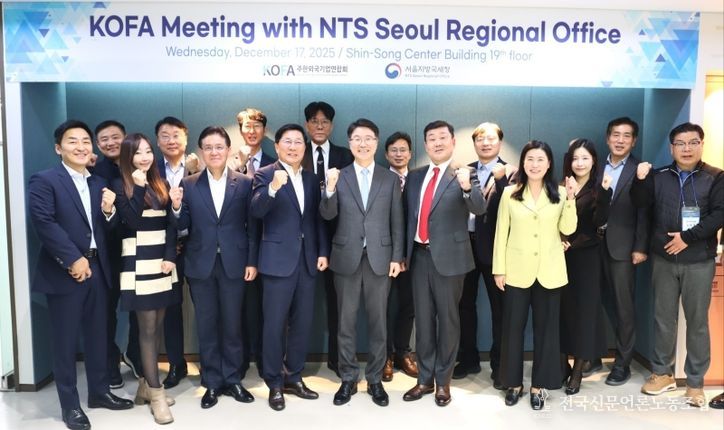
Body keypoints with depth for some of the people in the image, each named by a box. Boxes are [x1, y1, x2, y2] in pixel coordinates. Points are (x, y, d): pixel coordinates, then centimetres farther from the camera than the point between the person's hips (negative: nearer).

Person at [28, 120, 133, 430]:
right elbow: (44, 224, -16)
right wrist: (73, 259, -18)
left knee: (98, 335, 15)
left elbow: (108, 230, 12)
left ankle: (99, 392, 30)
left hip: (98, 269, 6)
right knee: (65, 340, 5)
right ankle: (70, 405, 18)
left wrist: (109, 211, -9)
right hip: (64, 272, -6)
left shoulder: (99, 183, 13)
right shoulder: (44, 180, -5)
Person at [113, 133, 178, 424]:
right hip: (138, 263, -5)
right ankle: (155, 392, 4)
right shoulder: (121, 185, -3)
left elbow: (171, 224, 8)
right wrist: (139, 188, -18)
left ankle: (146, 384, 22)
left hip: (162, 261, 5)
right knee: (147, 328, -3)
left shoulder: (161, 185, 12)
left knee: (157, 327, 9)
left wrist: (170, 256, -4)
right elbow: (131, 222, -16)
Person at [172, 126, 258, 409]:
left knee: (232, 324, 9)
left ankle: (232, 380, 24)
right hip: (201, 264, 1)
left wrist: (252, 261, -4)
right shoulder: (188, 184, 3)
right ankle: (212, 382, 23)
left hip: (234, 263, -1)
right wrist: (177, 207, -17)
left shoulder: (244, 183, 0)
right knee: (206, 325, 10)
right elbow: (183, 227, 2)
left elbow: (252, 225, 0)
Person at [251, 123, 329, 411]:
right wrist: (273, 187, -35)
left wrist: (323, 252, 7)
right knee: (275, 324, 2)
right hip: (279, 260, -5)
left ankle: (294, 377, 26)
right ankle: (275, 384, 16)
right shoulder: (265, 174, -3)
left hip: (307, 260, 5)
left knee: (302, 323, 11)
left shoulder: (311, 179, 13)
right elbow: (256, 211, -18)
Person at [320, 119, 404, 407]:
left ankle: (375, 379, 22)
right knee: (346, 321, 8)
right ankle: (348, 379, 22)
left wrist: (397, 257, -1)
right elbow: (327, 215, -6)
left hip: (379, 258, 0)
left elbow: (397, 221, 4)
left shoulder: (390, 179, 5)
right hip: (347, 258, 0)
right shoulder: (339, 177, 3)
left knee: (378, 321, 8)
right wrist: (330, 190, -23)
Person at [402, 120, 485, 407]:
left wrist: (467, 187, -40)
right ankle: (425, 379, 25)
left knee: (447, 319, 7)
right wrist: (403, 252, 10)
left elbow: (479, 208, -21)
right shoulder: (415, 176, 10)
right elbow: (408, 215, 14)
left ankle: (443, 381, 21)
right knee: (423, 319, 12)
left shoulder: (463, 176, -5)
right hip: (419, 255, 5)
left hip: (448, 257, -4)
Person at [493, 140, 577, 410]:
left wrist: (571, 199, -14)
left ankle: (539, 385, 22)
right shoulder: (510, 193, 1)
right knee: (513, 327, 7)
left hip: (549, 272, 1)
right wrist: (499, 269, -1)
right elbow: (501, 233, 1)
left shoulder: (559, 194, 3)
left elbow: (568, 229, -6)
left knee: (545, 329, 8)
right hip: (517, 271, 0)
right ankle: (513, 383, 22)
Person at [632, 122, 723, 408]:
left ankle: (695, 382, 18)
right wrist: (640, 180, -21)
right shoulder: (658, 176, 7)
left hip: (699, 261, -2)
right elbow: (640, 203, -4)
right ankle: (662, 373, 24)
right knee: (663, 317, 10)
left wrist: (687, 238, -16)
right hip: (663, 259, 2)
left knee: (697, 321, 5)